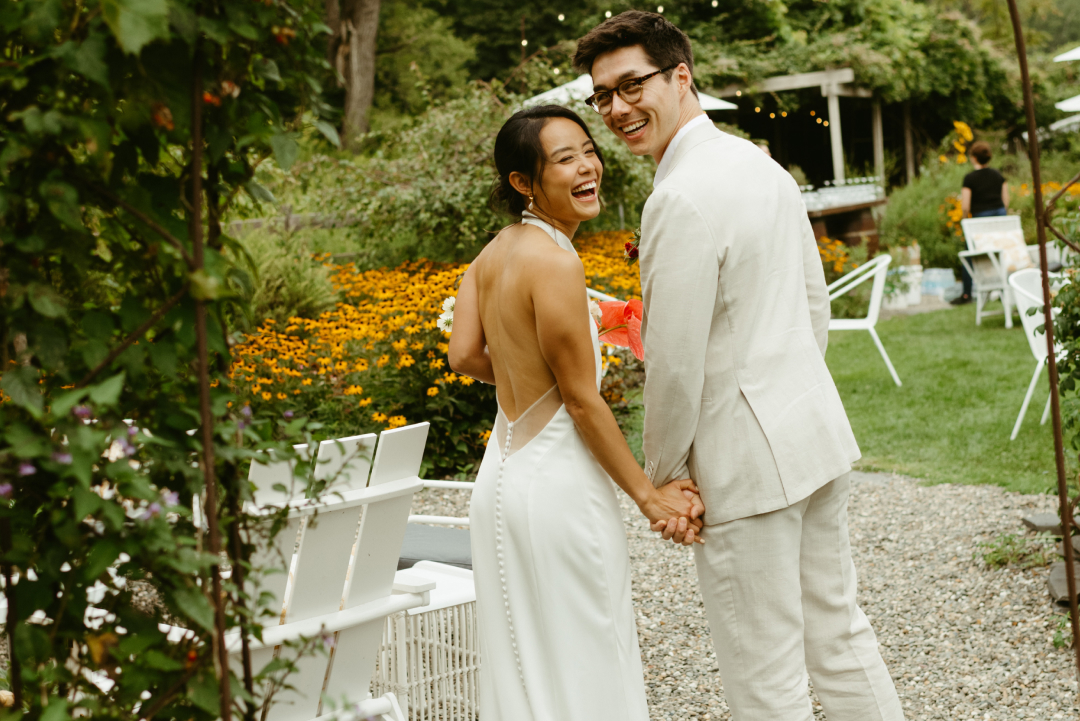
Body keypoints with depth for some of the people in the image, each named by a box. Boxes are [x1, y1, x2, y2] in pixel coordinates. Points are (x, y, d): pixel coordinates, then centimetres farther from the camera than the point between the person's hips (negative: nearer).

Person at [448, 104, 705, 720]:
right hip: (557, 483, -9)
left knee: (524, 665, 18)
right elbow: (582, 400, -16)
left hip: (503, 470, 9)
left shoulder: (495, 251, 6)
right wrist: (648, 495, -9)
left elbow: (465, 356, 4)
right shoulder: (555, 259, -18)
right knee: (584, 670, 4)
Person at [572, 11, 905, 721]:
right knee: (838, 628, 21)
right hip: (817, 429, 9)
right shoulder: (764, 165, 8)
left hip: (746, 462, -9)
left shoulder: (681, 199, -21)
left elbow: (676, 363, -20)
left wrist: (662, 476, -7)